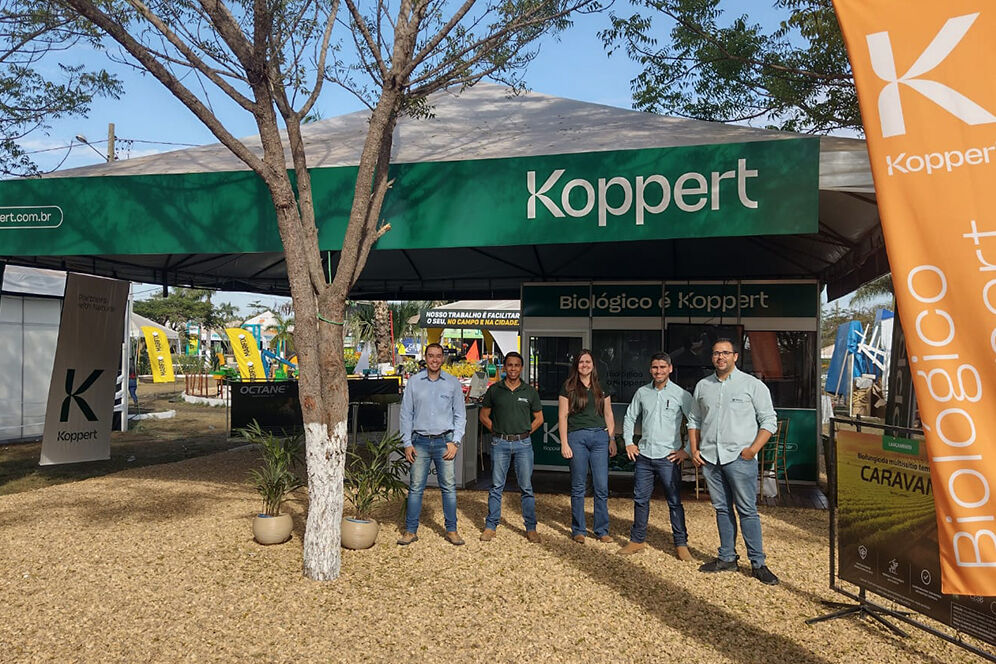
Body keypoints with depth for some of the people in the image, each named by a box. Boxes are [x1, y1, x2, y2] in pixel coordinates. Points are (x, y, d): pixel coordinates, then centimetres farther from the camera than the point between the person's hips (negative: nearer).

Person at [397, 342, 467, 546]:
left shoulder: (453, 383, 5)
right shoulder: (414, 382, 6)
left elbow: (460, 415, 7)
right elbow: (406, 414, 7)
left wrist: (455, 442, -3)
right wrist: (407, 443, 1)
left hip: (444, 441, 0)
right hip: (420, 441, 0)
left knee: (449, 487, 1)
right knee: (415, 487, 1)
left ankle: (451, 530, 11)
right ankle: (411, 531, 10)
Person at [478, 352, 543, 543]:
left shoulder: (530, 391, 6)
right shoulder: (494, 390, 4)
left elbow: (539, 418, 13)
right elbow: (484, 415, 12)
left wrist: (525, 433, 3)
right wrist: (497, 431, 2)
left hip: (523, 443, 0)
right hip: (500, 443, 0)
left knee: (526, 487, 3)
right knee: (496, 487, 5)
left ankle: (531, 528, 11)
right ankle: (490, 526, 13)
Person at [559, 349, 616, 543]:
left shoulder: (601, 388, 14)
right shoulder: (568, 388, 4)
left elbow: (608, 415, 17)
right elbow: (562, 416, 1)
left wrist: (612, 439, 8)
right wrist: (564, 443, -6)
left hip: (600, 436, 2)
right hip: (577, 437, -2)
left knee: (602, 487, 0)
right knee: (578, 487, 3)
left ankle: (602, 530, 12)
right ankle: (578, 530, 14)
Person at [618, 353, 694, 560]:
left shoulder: (681, 394, -4)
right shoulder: (642, 392, 7)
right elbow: (630, 418, 19)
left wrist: (687, 450, -6)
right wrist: (628, 443, 11)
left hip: (668, 457, -3)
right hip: (643, 456, 4)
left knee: (675, 502, 2)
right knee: (640, 499, 9)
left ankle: (681, 544, 14)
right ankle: (637, 540, 21)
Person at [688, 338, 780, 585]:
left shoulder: (752, 385, 0)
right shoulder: (703, 386, 13)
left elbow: (769, 420, -1)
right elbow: (694, 421, 19)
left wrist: (753, 449, -11)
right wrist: (694, 449, 7)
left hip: (739, 457, -4)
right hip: (709, 458, 4)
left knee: (747, 510, -3)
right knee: (722, 509, 11)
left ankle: (758, 563, 5)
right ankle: (727, 558, 20)